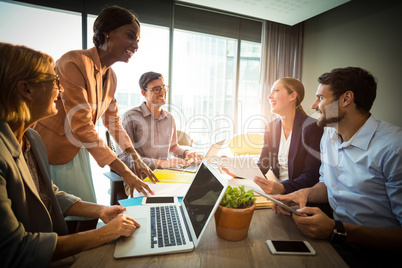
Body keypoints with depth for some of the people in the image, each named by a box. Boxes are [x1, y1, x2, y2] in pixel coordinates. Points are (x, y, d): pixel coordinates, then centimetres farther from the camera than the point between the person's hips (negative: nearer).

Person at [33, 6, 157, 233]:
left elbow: (113, 119, 13)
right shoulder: (74, 63, -22)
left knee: (89, 215, 11)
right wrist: (125, 173, -27)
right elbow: (82, 127, -27)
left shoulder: (111, 76, 4)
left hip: (77, 151, 8)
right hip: (49, 152, -7)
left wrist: (137, 158, 7)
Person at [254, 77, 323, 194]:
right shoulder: (270, 127, 7)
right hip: (278, 193, 6)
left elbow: (312, 175, -15)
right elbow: (261, 167, 8)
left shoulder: (312, 127, -11)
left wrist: (282, 188, -31)